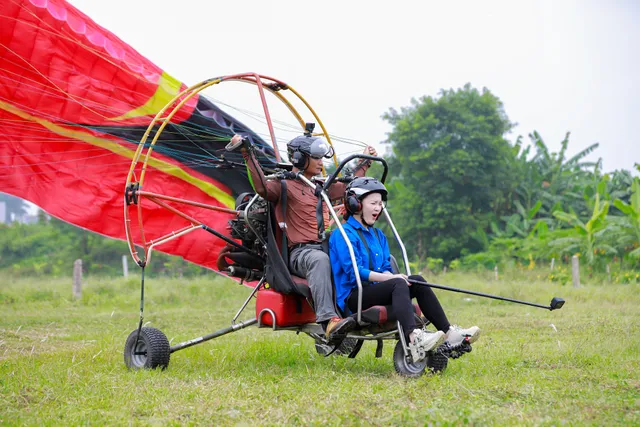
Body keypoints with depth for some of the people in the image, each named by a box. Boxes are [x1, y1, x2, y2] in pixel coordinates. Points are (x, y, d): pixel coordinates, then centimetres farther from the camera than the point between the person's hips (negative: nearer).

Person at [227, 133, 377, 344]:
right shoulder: (285, 185, 4)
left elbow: (347, 187, 45)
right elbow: (262, 187, -19)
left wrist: (365, 163, 52)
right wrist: (248, 154, -26)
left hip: (327, 247, 7)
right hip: (299, 253, -7)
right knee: (319, 259, -43)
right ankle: (329, 322, -56)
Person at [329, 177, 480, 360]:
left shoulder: (377, 235, 21)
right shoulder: (343, 234, -7)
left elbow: (386, 268, 15)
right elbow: (354, 271, -17)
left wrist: (389, 276, -11)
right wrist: (388, 277, -22)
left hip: (373, 290, 8)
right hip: (353, 297, -8)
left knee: (417, 281, -11)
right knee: (398, 284, -32)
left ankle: (448, 332, -18)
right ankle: (413, 338, -56)